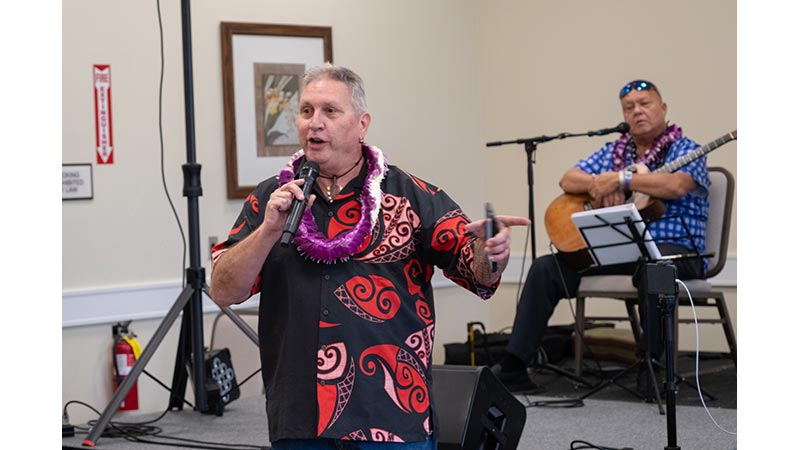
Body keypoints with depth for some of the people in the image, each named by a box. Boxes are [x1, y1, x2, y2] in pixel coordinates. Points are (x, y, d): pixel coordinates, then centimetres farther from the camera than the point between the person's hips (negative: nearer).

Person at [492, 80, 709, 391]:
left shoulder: (683, 149, 0)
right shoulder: (613, 151, 18)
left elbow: (676, 185, -23)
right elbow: (568, 180, 9)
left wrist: (620, 179, -20)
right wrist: (599, 184, -13)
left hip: (674, 248, -6)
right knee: (546, 268, -7)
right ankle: (513, 367, -8)